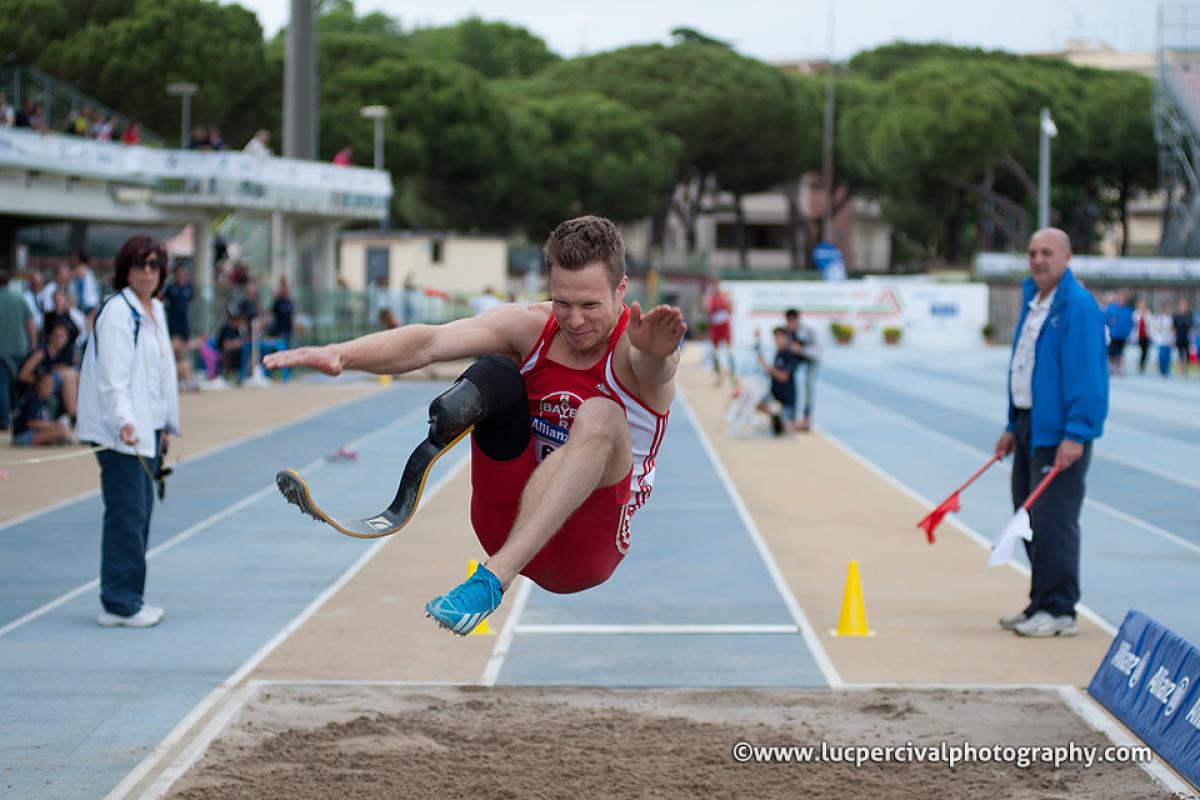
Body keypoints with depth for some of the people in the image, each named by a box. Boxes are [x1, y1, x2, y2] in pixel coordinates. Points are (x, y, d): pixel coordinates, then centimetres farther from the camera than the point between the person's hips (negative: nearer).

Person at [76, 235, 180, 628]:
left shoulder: (156, 311, 16)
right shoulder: (116, 312, -12)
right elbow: (112, 376, -18)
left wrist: (167, 426, 21)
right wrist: (123, 422, -29)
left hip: (147, 429, 9)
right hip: (121, 432, -9)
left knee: (141, 513, 11)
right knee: (126, 515, -9)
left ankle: (129, 599, 19)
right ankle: (119, 605, -4)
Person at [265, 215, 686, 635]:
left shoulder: (633, 344, -13)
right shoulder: (531, 327, -3)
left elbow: (652, 364, -40)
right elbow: (430, 342, -19)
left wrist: (656, 352, -65)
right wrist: (342, 354, -38)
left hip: (585, 546, -3)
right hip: (506, 527, 3)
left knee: (601, 416, -32)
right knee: (497, 373, -17)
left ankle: (494, 578, -43)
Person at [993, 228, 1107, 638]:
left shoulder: (1078, 306, -13)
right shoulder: (1032, 302, 16)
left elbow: (1087, 374, -18)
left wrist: (1076, 434, -22)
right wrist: (1013, 427, 21)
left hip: (1060, 432, -9)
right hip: (1030, 424, 9)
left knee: (1052, 519, -9)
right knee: (1030, 518, 12)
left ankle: (1059, 611, -3)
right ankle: (1040, 604, 21)